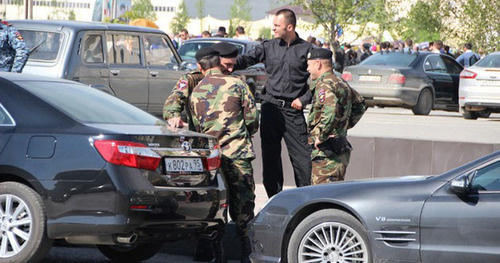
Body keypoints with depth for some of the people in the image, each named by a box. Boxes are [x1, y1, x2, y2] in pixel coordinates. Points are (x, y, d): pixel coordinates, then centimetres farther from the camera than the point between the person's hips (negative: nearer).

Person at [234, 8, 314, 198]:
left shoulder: (306, 50, 2)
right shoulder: (268, 47, 8)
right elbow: (247, 59, 1)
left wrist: (304, 99, -5)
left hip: (293, 110, -3)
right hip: (270, 106, 3)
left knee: (302, 154, -5)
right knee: (270, 153, 5)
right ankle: (275, 197, 13)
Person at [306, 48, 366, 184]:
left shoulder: (324, 84, -14)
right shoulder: (341, 83, 17)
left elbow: (330, 111, -32)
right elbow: (360, 104, 33)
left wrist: (321, 136, -23)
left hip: (326, 153, -10)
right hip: (341, 149, 10)